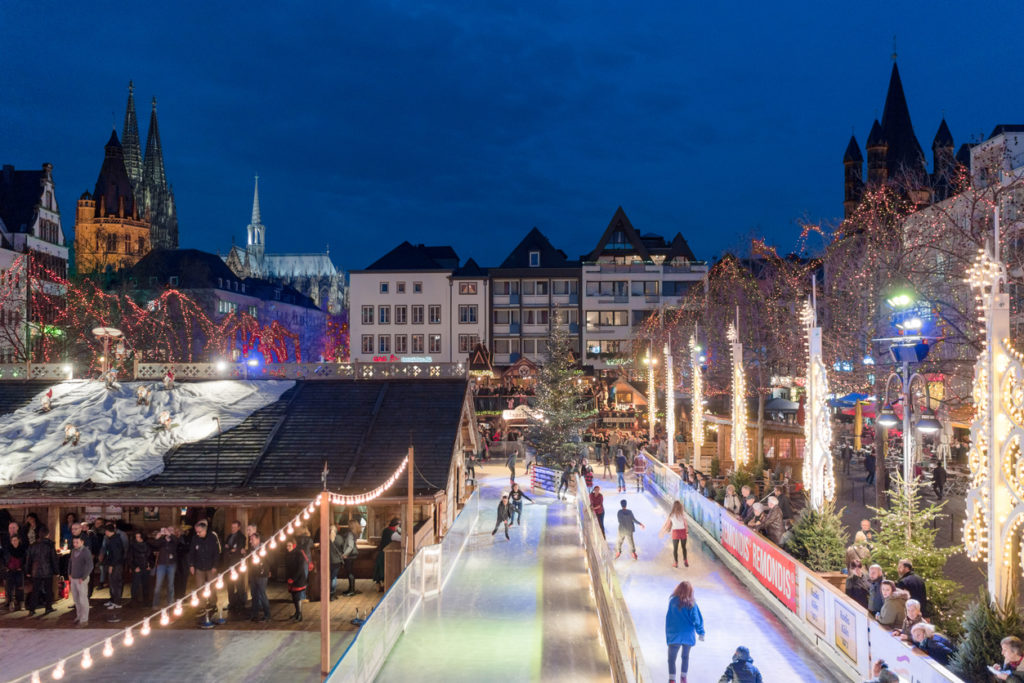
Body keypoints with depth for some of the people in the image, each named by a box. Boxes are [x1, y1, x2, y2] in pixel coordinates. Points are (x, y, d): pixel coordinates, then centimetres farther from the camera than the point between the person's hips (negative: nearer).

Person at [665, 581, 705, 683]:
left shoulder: (673, 601, -11)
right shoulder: (691, 603, -9)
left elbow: (668, 618, -4)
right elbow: (697, 619, -8)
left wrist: (668, 634, 5)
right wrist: (701, 632, 1)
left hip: (675, 635, -2)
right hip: (688, 635, 2)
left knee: (671, 658, 4)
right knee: (685, 657, 21)